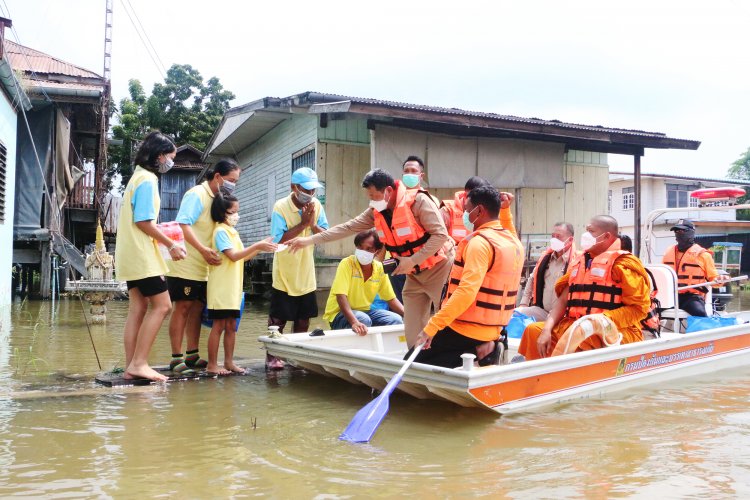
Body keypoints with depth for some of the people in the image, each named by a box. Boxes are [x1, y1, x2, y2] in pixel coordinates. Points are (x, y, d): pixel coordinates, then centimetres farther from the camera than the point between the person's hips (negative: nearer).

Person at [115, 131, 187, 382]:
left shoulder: (138, 177, 17)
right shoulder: (148, 180, -13)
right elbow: (144, 222, -19)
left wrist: (161, 233, 20)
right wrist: (171, 245, -13)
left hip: (131, 254, 10)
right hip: (142, 255, -10)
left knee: (138, 308, 7)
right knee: (162, 305, -9)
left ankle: (131, 366, 8)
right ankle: (139, 363, -9)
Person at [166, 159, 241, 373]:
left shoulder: (217, 198, 14)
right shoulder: (197, 194, -11)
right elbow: (183, 225, -22)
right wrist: (203, 249, -31)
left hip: (203, 267, 8)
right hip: (186, 265, -8)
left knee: (197, 308, 9)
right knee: (183, 308, -5)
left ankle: (192, 355, 16)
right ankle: (176, 358, 0)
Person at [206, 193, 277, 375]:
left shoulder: (232, 231, 16)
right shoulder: (221, 231, -11)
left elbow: (242, 257, 15)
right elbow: (233, 256, -20)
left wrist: (260, 247, 3)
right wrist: (257, 246, -22)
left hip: (233, 287, 8)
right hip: (221, 287, -8)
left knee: (231, 326, 10)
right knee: (219, 325, -4)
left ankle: (229, 362, 16)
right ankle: (212, 364, 3)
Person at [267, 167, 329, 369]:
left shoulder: (316, 206, -2)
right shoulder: (281, 207, -15)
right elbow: (279, 239, -23)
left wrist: (313, 224, -20)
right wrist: (303, 223, -24)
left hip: (306, 275, 5)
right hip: (284, 276, -4)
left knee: (303, 319, 13)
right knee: (278, 319, 4)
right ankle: (271, 356, 18)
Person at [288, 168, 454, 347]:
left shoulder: (418, 201, -20)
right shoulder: (376, 211, 1)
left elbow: (440, 235, -22)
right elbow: (348, 227, 3)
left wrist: (413, 260, -26)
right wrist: (310, 239, 0)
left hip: (438, 268, -7)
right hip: (414, 275, 7)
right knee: (412, 330, 6)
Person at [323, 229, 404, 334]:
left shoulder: (380, 268, -2)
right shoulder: (347, 264, -17)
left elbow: (391, 299, 5)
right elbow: (341, 296, -28)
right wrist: (354, 322, -41)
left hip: (365, 311, 6)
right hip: (340, 314, -5)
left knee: (396, 320, -12)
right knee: (364, 320, -33)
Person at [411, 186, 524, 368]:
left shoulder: (479, 242, -18)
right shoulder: (514, 242, 9)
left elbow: (466, 292, -28)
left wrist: (432, 326, -29)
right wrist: (505, 211, 25)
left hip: (467, 330, -9)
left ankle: (471, 353, -10)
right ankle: (482, 348, 5)